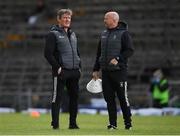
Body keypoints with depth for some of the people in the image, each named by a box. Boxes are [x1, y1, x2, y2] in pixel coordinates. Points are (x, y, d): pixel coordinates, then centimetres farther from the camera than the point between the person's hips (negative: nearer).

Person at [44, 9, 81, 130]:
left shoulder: (72, 34, 18)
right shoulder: (53, 34, -4)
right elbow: (48, 53, -10)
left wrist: (79, 66, 13)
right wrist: (57, 67, -15)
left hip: (74, 72, 7)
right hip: (61, 72, -7)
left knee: (74, 97, 7)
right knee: (57, 97, -5)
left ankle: (73, 123, 14)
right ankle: (55, 123, -2)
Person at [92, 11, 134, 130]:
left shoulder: (123, 33, -4)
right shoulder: (104, 34, 16)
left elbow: (130, 50, -10)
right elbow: (99, 53, 21)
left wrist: (118, 59, -21)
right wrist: (96, 69, 16)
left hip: (119, 71, -6)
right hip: (106, 71, 6)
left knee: (123, 98, -2)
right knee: (109, 98, 5)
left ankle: (128, 123, 7)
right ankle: (113, 123, 10)